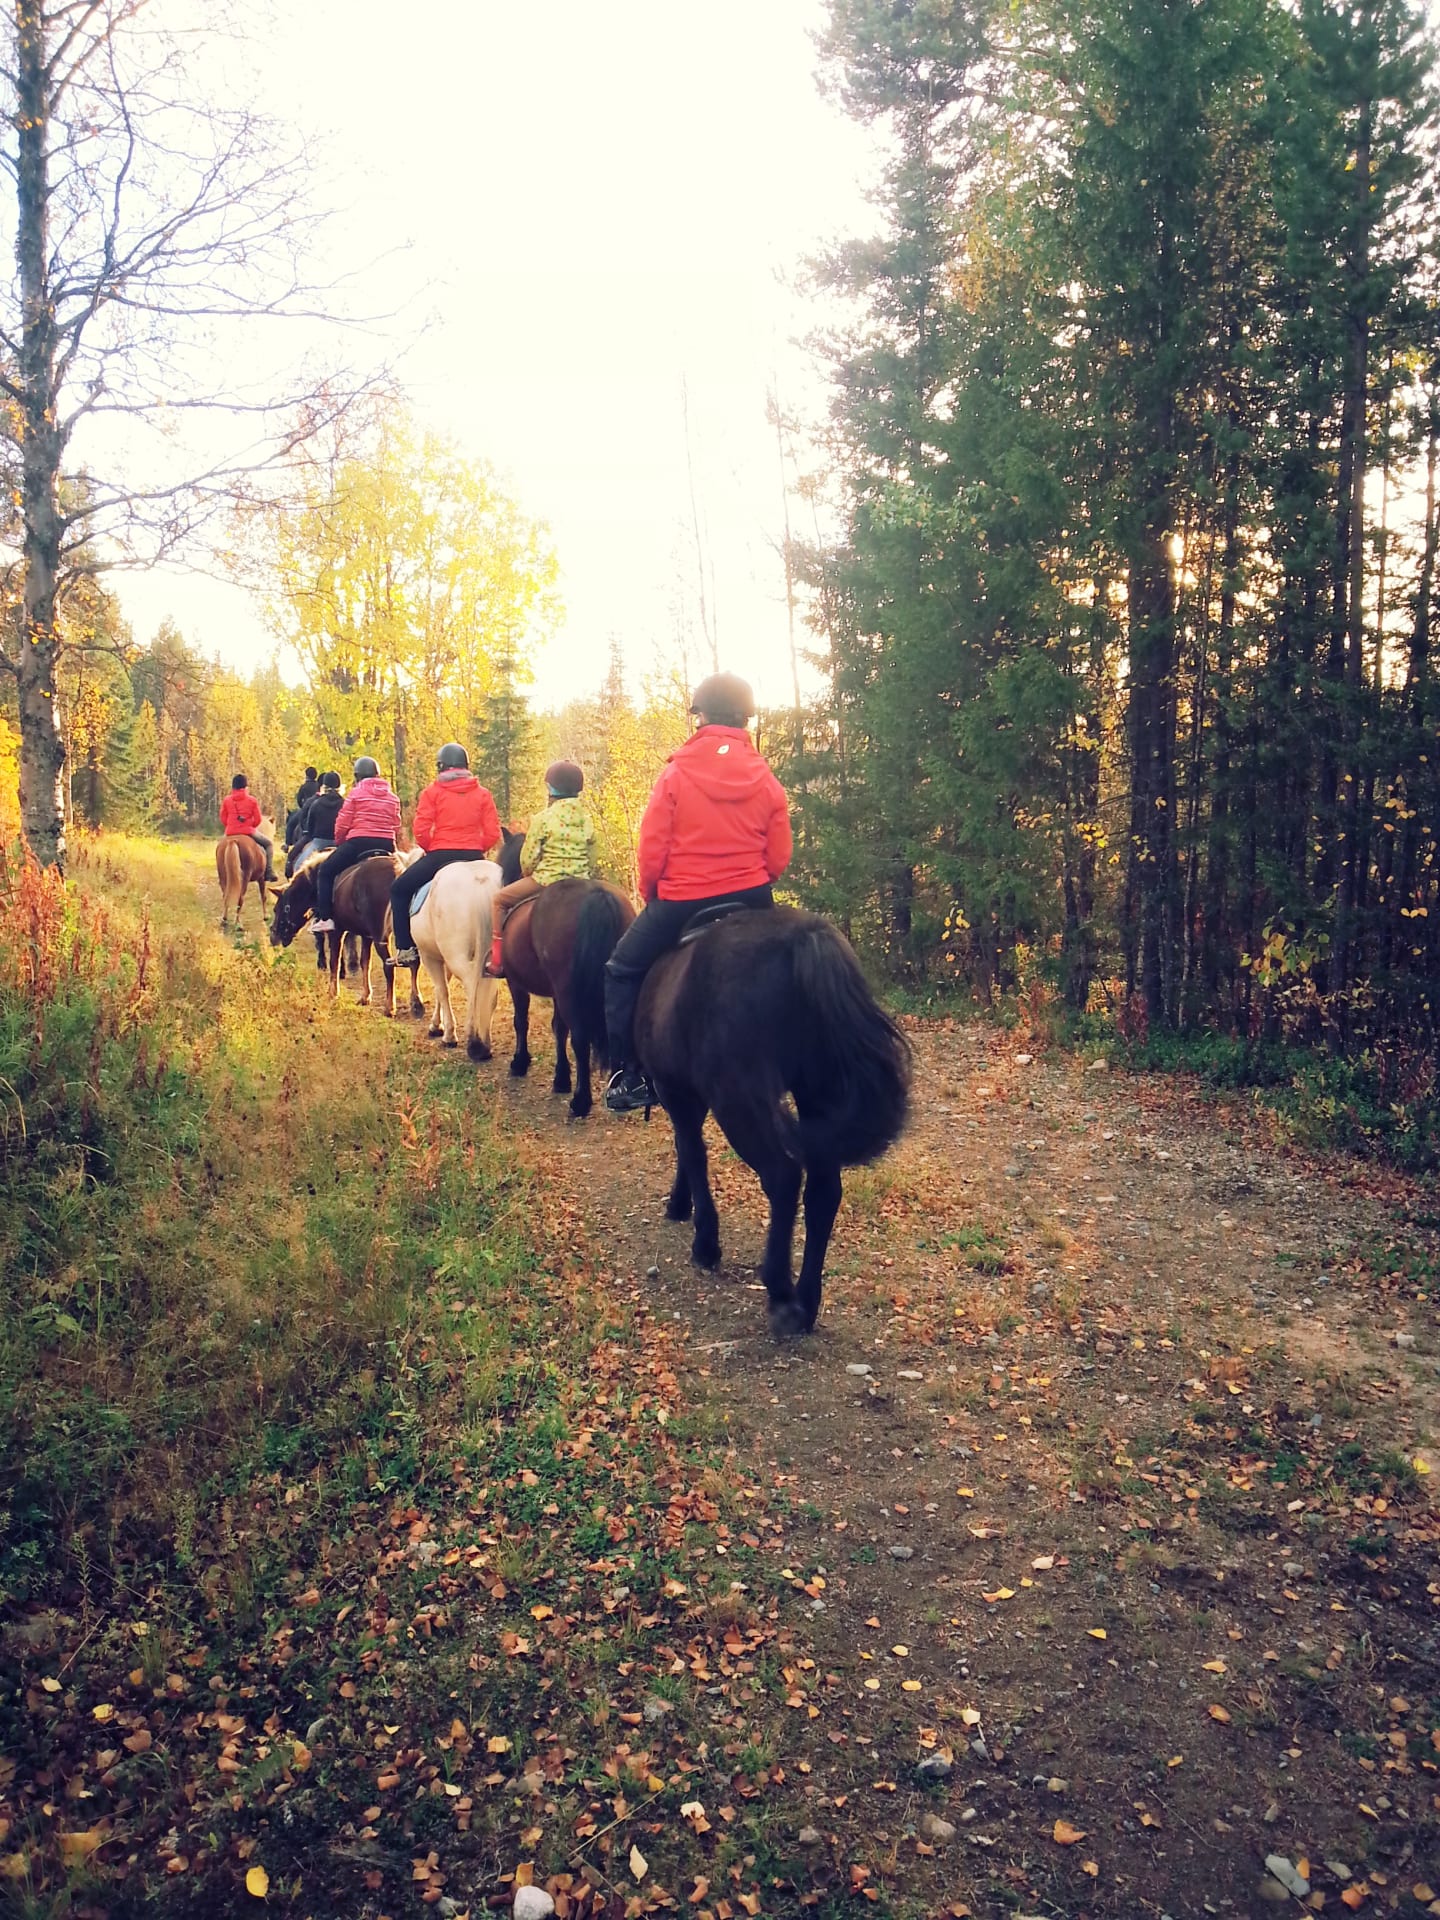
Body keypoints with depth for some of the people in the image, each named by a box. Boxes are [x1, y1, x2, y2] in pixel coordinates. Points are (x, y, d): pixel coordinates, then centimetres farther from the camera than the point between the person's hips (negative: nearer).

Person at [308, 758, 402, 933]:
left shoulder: (356, 793, 1)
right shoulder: (392, 797, 14)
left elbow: (342, 824, -1)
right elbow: (396, 826, 13)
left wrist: (339, 843, 16)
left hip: (359, 841, -5)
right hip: (387, 845, 5)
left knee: (325, 871, 9)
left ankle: (324, 918, -1)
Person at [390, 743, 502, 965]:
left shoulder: (433, 791, -1)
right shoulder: (482, 793, 6)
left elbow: (421, 830, -8)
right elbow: (492, 834, 0)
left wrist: (430, 848, 10)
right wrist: (476, 849, 14)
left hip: (440, 855, -3)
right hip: (474, 856, 3)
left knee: (399, 890, 17)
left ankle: (405, 949, 10)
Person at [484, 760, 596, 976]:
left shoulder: (543, 818, -9)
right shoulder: (587, 821, 6)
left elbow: (528, 858, -7)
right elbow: (591, 861, 10)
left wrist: (527, 875, 13)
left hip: (546, 878, -5)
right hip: (580, 882, 5)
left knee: (500, 899, 12)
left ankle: (497, 959, 8)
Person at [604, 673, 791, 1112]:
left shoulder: (677, 772, -9)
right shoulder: (766, 780, 0)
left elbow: (651, 849, -9)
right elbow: (779, 857, 2)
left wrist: (651, 896, 9)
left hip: (680, 901, -3)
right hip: (752, 901, 3)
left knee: (623, 973, 15)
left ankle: (631, 1077, 11)